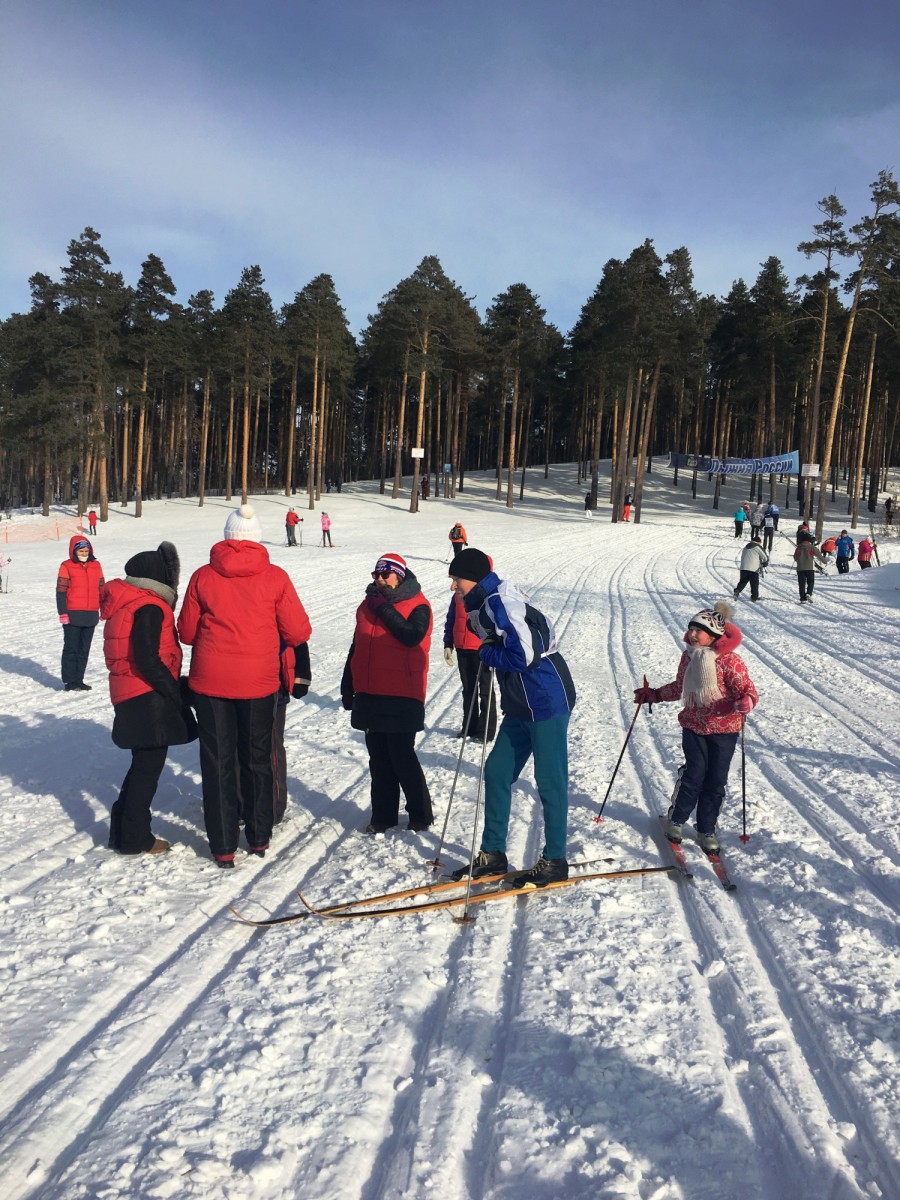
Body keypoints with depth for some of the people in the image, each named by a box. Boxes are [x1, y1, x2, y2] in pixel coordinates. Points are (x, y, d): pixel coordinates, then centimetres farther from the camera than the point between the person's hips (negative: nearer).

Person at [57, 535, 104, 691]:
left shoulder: (96, 565, 10)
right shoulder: (66, 566, -3)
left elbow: (102, 588, 16)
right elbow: (61, 591, -5)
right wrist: (63, 613, -11)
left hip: (91, 615, 5)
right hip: (72, 616, -4)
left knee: (84, 649, 9)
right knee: (71, 648, 1)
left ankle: (79, 680, 17)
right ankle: (69, 681, 7)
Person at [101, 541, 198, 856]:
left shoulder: (127, 603, 14)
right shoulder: (150, 608, -17)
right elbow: (147, 661, -23)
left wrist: (173, 686, 18)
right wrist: (175, 692, -15)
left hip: (130, 697, 10)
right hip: (148, 700, -10)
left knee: (143, 763, 19)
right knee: (149, 765, 1)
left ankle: (123, 831, 28)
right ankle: (135, 839, 11)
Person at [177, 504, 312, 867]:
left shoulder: (203, 576, -3)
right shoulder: (275, 577, -7)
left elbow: (186, 632, 4)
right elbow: (298, 632, -4)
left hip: (209, 681, 0)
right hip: (258, 682, 0)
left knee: (217, 761, 10)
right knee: (257, 759, 16)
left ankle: (223, 846, 15)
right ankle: (259, 838, 26)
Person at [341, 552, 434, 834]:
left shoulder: (417, 606, -6)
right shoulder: (368, 605, 14)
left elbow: (412, 636, -25)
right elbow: (356, 648, 21)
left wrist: (383, 607, -19)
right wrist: (347, 686, 20)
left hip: (401, 697, -6)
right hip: (369, 695, 6)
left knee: (402, 757, -4)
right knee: (378, 759, 12)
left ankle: (421, 814, 14)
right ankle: (383, 815, 23)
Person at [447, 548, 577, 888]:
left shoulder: (500, 603, -20)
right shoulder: (482, 605, 11)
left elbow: (524, 655, -26)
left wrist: (487, 653, -12)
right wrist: (489, 654, 2)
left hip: (547, 702, -10)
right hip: (520, 707, 10)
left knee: (549, 781, 1)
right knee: (497, 772, 12)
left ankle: (555, 861, 14)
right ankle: (493, 853, 22)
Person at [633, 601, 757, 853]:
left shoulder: (730, 661, -15)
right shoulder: (689, 656, 2)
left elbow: (749, 693, -17)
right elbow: (679, 687, 18)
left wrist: (744, 704, -38)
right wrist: (653, 695, 15)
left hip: (723, 729, -2)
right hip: (693, 726, 2)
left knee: (716, 782, 5)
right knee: (694, 776, -3)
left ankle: (706, 830, 23)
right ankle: (675, 820, 18)